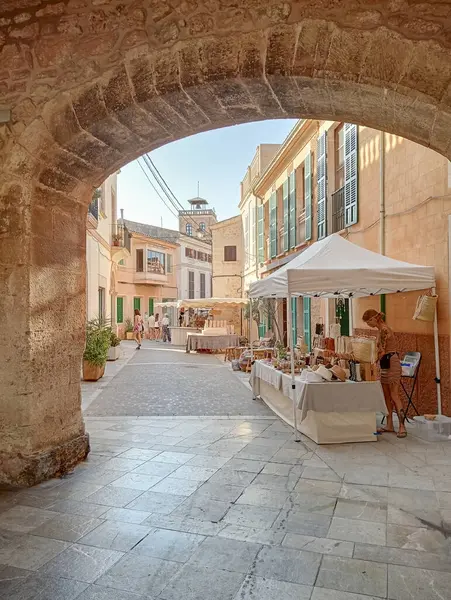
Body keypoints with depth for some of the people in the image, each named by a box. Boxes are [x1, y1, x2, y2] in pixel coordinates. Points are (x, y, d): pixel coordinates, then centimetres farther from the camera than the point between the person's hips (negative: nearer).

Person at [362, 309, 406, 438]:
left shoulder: (384, 330, -16)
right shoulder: (382, 330, 14)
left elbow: (382, 352, -20)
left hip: (391, 364, -10)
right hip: (385, 365, 10)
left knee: (394, 395, -9)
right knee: (387, 396, 10)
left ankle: (402, 426, -6)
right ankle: (389, 425, 16)